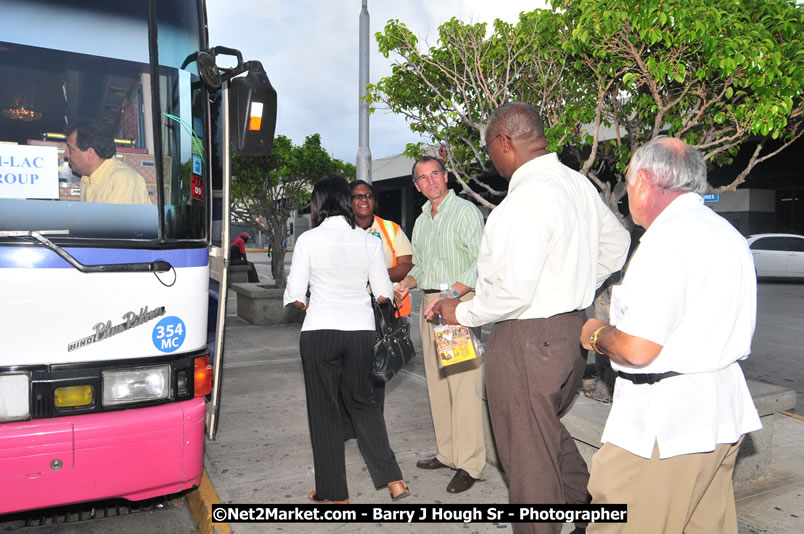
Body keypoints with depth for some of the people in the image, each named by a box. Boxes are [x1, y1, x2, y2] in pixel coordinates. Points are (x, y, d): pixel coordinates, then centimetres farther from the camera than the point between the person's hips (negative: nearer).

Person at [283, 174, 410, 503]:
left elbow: (294, 296, -5)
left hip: (320, 333, -3)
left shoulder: (308, 240, -6)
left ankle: (334, 492, 22)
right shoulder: (369, 241, 2)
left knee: (324, 410, 10)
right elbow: (384, 293, 4)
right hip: (362, 331, 3)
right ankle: (393, 479, 13)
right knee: (362, 401, 20)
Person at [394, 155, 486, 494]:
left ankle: (469, 463, -1)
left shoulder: (466, 211, -4)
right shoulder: (421, 221, 19)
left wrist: (452, 294, -22)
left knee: (464, 382, -9)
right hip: (429, 305, 8)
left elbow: (482, 263, -12)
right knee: (436, 382, 10)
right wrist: (406, 283, 6)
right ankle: (447, 453, 21)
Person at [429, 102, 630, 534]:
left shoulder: (527, 198, -22)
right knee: (547, 431, 27)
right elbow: (616, 245, 19)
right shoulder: (578, 183, 7)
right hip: (572, 327, 10)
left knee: (527, 453, 8)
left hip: (527, 340, -10)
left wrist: (462, 313, -11)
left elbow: (513, 290, -26)